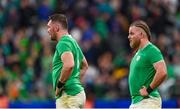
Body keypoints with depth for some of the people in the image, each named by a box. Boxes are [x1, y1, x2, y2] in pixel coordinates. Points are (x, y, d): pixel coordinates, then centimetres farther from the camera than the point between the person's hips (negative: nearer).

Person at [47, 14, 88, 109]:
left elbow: (69, 65, -29)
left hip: (68, 94, -10)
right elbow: (84, 66, 35)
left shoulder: (63, 43, -11)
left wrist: (59, 85, -18)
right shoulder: (73, 42, 21)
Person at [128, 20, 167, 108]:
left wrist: (148, 90, -18)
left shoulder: (152, 51, -12)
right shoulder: (139, 52, 18)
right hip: (135, 101, 10)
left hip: (148, 101, -10)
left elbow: (162, 73, -24)